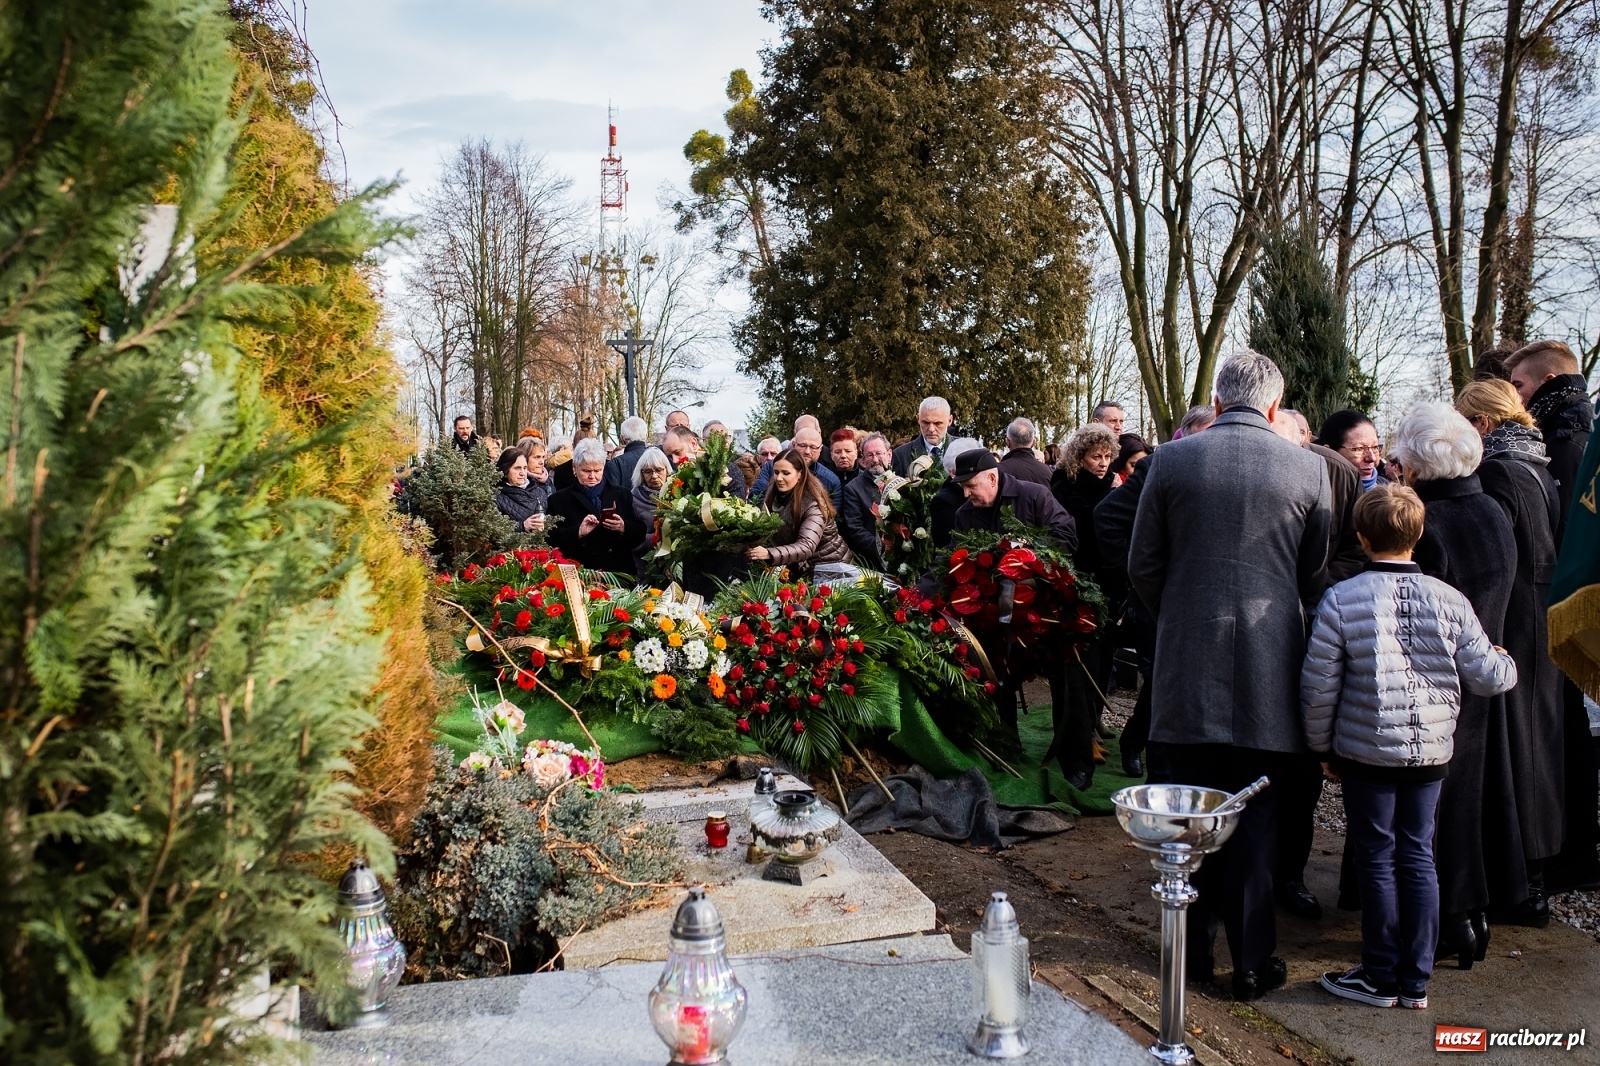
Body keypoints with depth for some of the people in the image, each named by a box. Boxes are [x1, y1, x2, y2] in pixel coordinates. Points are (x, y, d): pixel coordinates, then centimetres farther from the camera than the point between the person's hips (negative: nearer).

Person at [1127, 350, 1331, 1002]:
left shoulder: (1169, 461, -3)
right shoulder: (1308, 469, -2)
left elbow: (1142, 566, 2)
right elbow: (1314, 575, 6)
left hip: (1187, 663, 0)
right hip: (1270, 670, 0)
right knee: (1254, 819, 8)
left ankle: (1193, 949, 21)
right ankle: (1251, 963, 15)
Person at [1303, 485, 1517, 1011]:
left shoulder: (1341, 599, -11)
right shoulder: (1450, 600, -3)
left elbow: (1318, 687, -10)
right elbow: (1486, 677, 2)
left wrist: (1324, 748, 4)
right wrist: (1508, 663, 26)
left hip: (1367, 750, -3)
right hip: (1432, 751, 3)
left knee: (1377, 859, 8)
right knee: (1417, 857, 13)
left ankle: (1381, 978, 18)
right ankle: (1416, 981, 21)